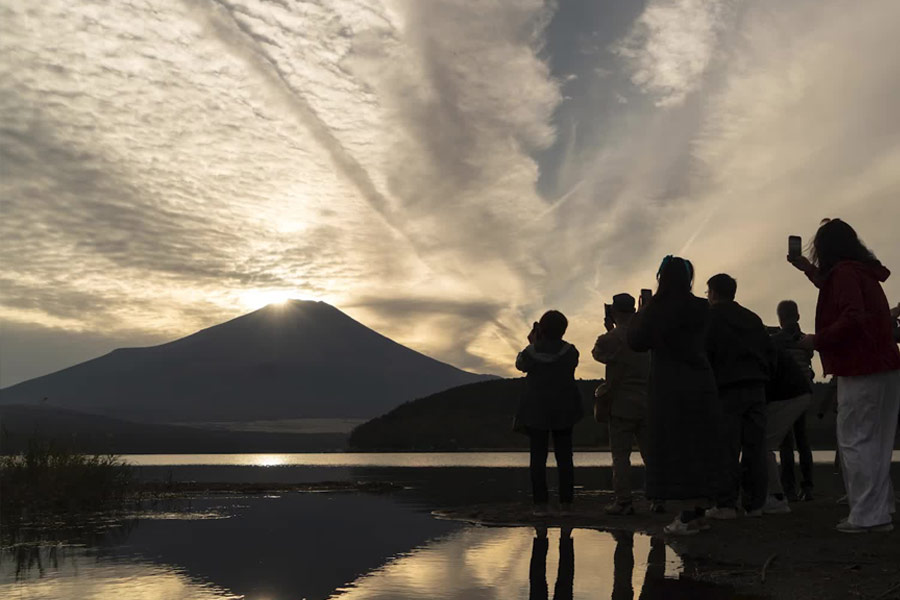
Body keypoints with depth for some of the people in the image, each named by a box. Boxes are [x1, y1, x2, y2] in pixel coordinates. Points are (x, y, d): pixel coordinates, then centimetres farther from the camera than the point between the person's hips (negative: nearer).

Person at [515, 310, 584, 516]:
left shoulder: (532, 351, -9)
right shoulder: (570, 351, -7)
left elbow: (520, 364, 9)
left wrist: (532, 343, 19)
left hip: (536, 410, -1)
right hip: (564, 410, 1)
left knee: (538, 456, 1)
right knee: (564, 456, 7)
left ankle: (540, 503, -3)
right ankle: (566, 502, 7)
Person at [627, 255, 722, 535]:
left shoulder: (655, 308, -10)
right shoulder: (700, 308, 3)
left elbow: (636, 341, -4)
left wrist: (641, 311, 9)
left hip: (668, 386, -5)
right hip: (700, 383, 5)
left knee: (674, 449, 0)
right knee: (699, 448, 11)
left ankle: (688, 517, -1)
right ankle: (697, 512, 16)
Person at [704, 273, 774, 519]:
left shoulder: (709, 317, -2)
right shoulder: (752, 317, 17)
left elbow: (703, 354, -9)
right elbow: (770, 351, 15)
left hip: (727, 390, -5)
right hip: (756, 388, 6)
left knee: (727, 449, -5)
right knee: (755, 447, 7)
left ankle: (726, 504, -7)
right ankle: (755, 503, 9)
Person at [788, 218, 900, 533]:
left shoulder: (843, 271, -11)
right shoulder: (863, 272, 18)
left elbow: (852, 318, -24)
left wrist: (818, 340, -13)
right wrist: (809, 269, 42)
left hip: (861, 370, -9)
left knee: (854, 442, -5)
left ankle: (867, 515, -5)